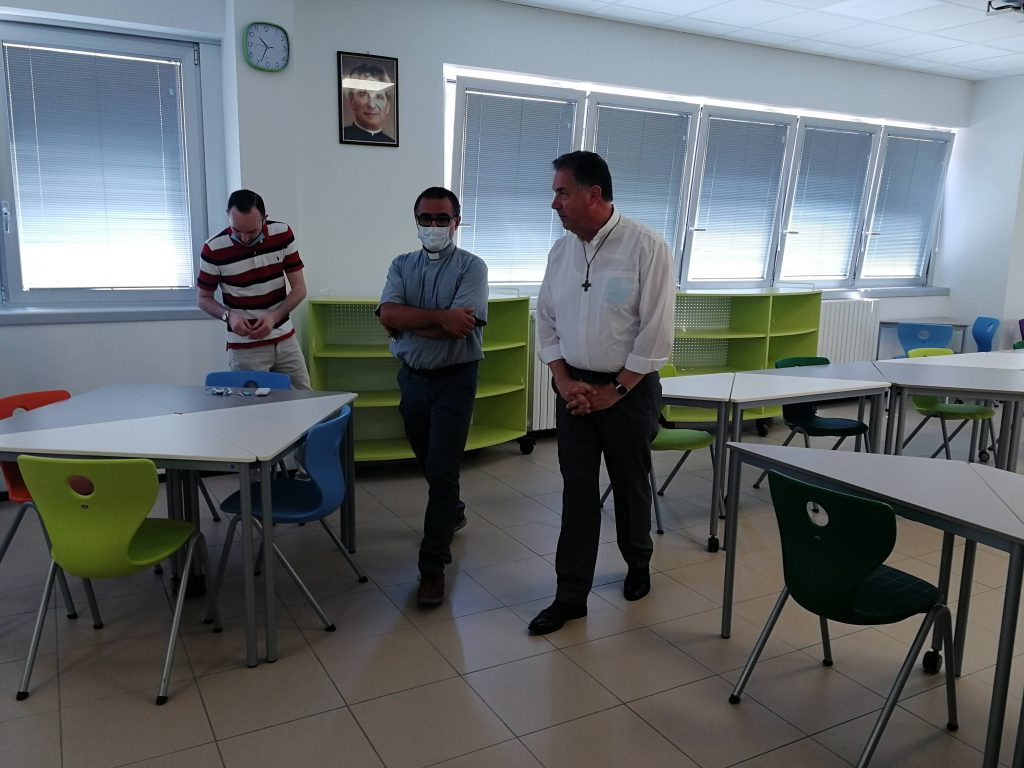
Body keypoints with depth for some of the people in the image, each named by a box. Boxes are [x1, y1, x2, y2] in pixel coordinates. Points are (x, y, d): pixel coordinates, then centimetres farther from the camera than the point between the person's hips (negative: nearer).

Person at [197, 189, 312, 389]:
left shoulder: (282, 234, -7)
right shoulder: (214, 249, -14)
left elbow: (299, 288, -4)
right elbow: (204, 298, -1)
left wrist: (274, 317, -19)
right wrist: (228, 315, -20)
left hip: (285, 339, 3)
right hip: (245, 347, -3)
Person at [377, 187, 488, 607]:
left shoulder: (472, 267, -7)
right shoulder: (401, 266, 5)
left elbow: (459, 327, -22)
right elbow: (387, 315, -13)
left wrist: (409, 321, -13)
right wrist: (441, 317, -23)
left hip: (454, 380, -5)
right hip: (412, 378, 5)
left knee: (441, 470, -7)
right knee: (429, 464, 19)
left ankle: (433, 566, 0)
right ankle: (452, 511, 48)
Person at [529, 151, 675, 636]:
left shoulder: (646, 247, -14)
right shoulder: (560, 251, 3)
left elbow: (656, 332, -14)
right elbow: (546, 321, 8)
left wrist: (614, 390, -12)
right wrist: (563, 380, -5)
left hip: (629, 388, -4)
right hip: (572, 386, 4)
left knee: (630, 484, 13)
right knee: (577, 492, 5)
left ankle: (638, 564, 39)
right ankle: (571, 595, 13)